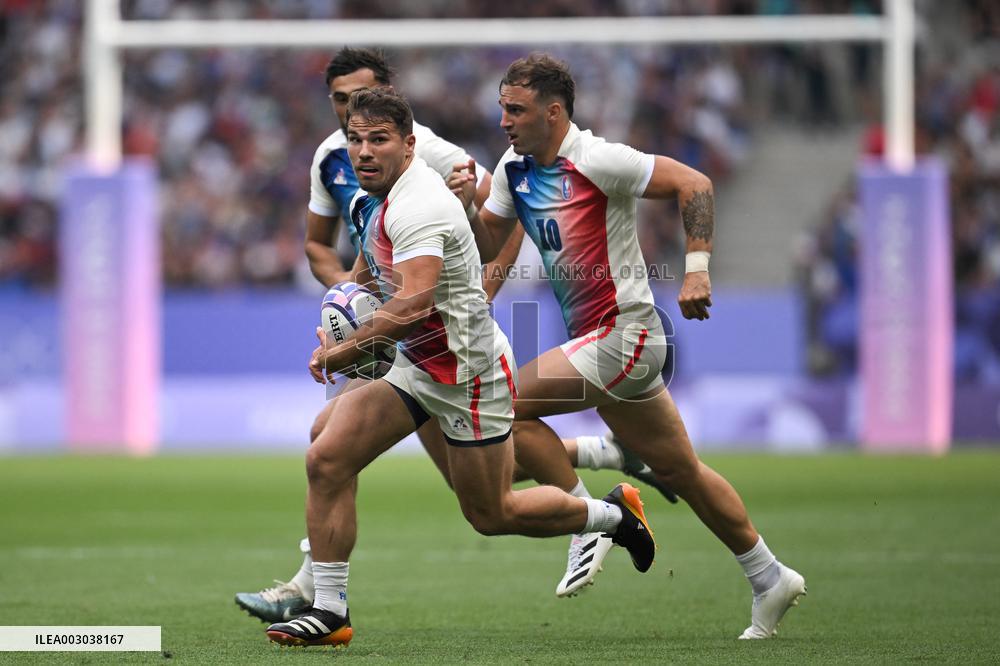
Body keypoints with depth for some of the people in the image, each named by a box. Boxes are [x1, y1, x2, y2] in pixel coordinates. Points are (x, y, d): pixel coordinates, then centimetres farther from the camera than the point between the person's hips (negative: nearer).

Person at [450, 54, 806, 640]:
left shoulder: (596, 161, -16)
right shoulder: (515, 168, 8)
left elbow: (694, 184, -15)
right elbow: (487, 248, 11)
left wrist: (698, 269, -22)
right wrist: (467, 205, -9)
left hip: (624, 333, -9)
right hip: (596, 339, 9)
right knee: (681, 471, 15)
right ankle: (771, 580, 24)